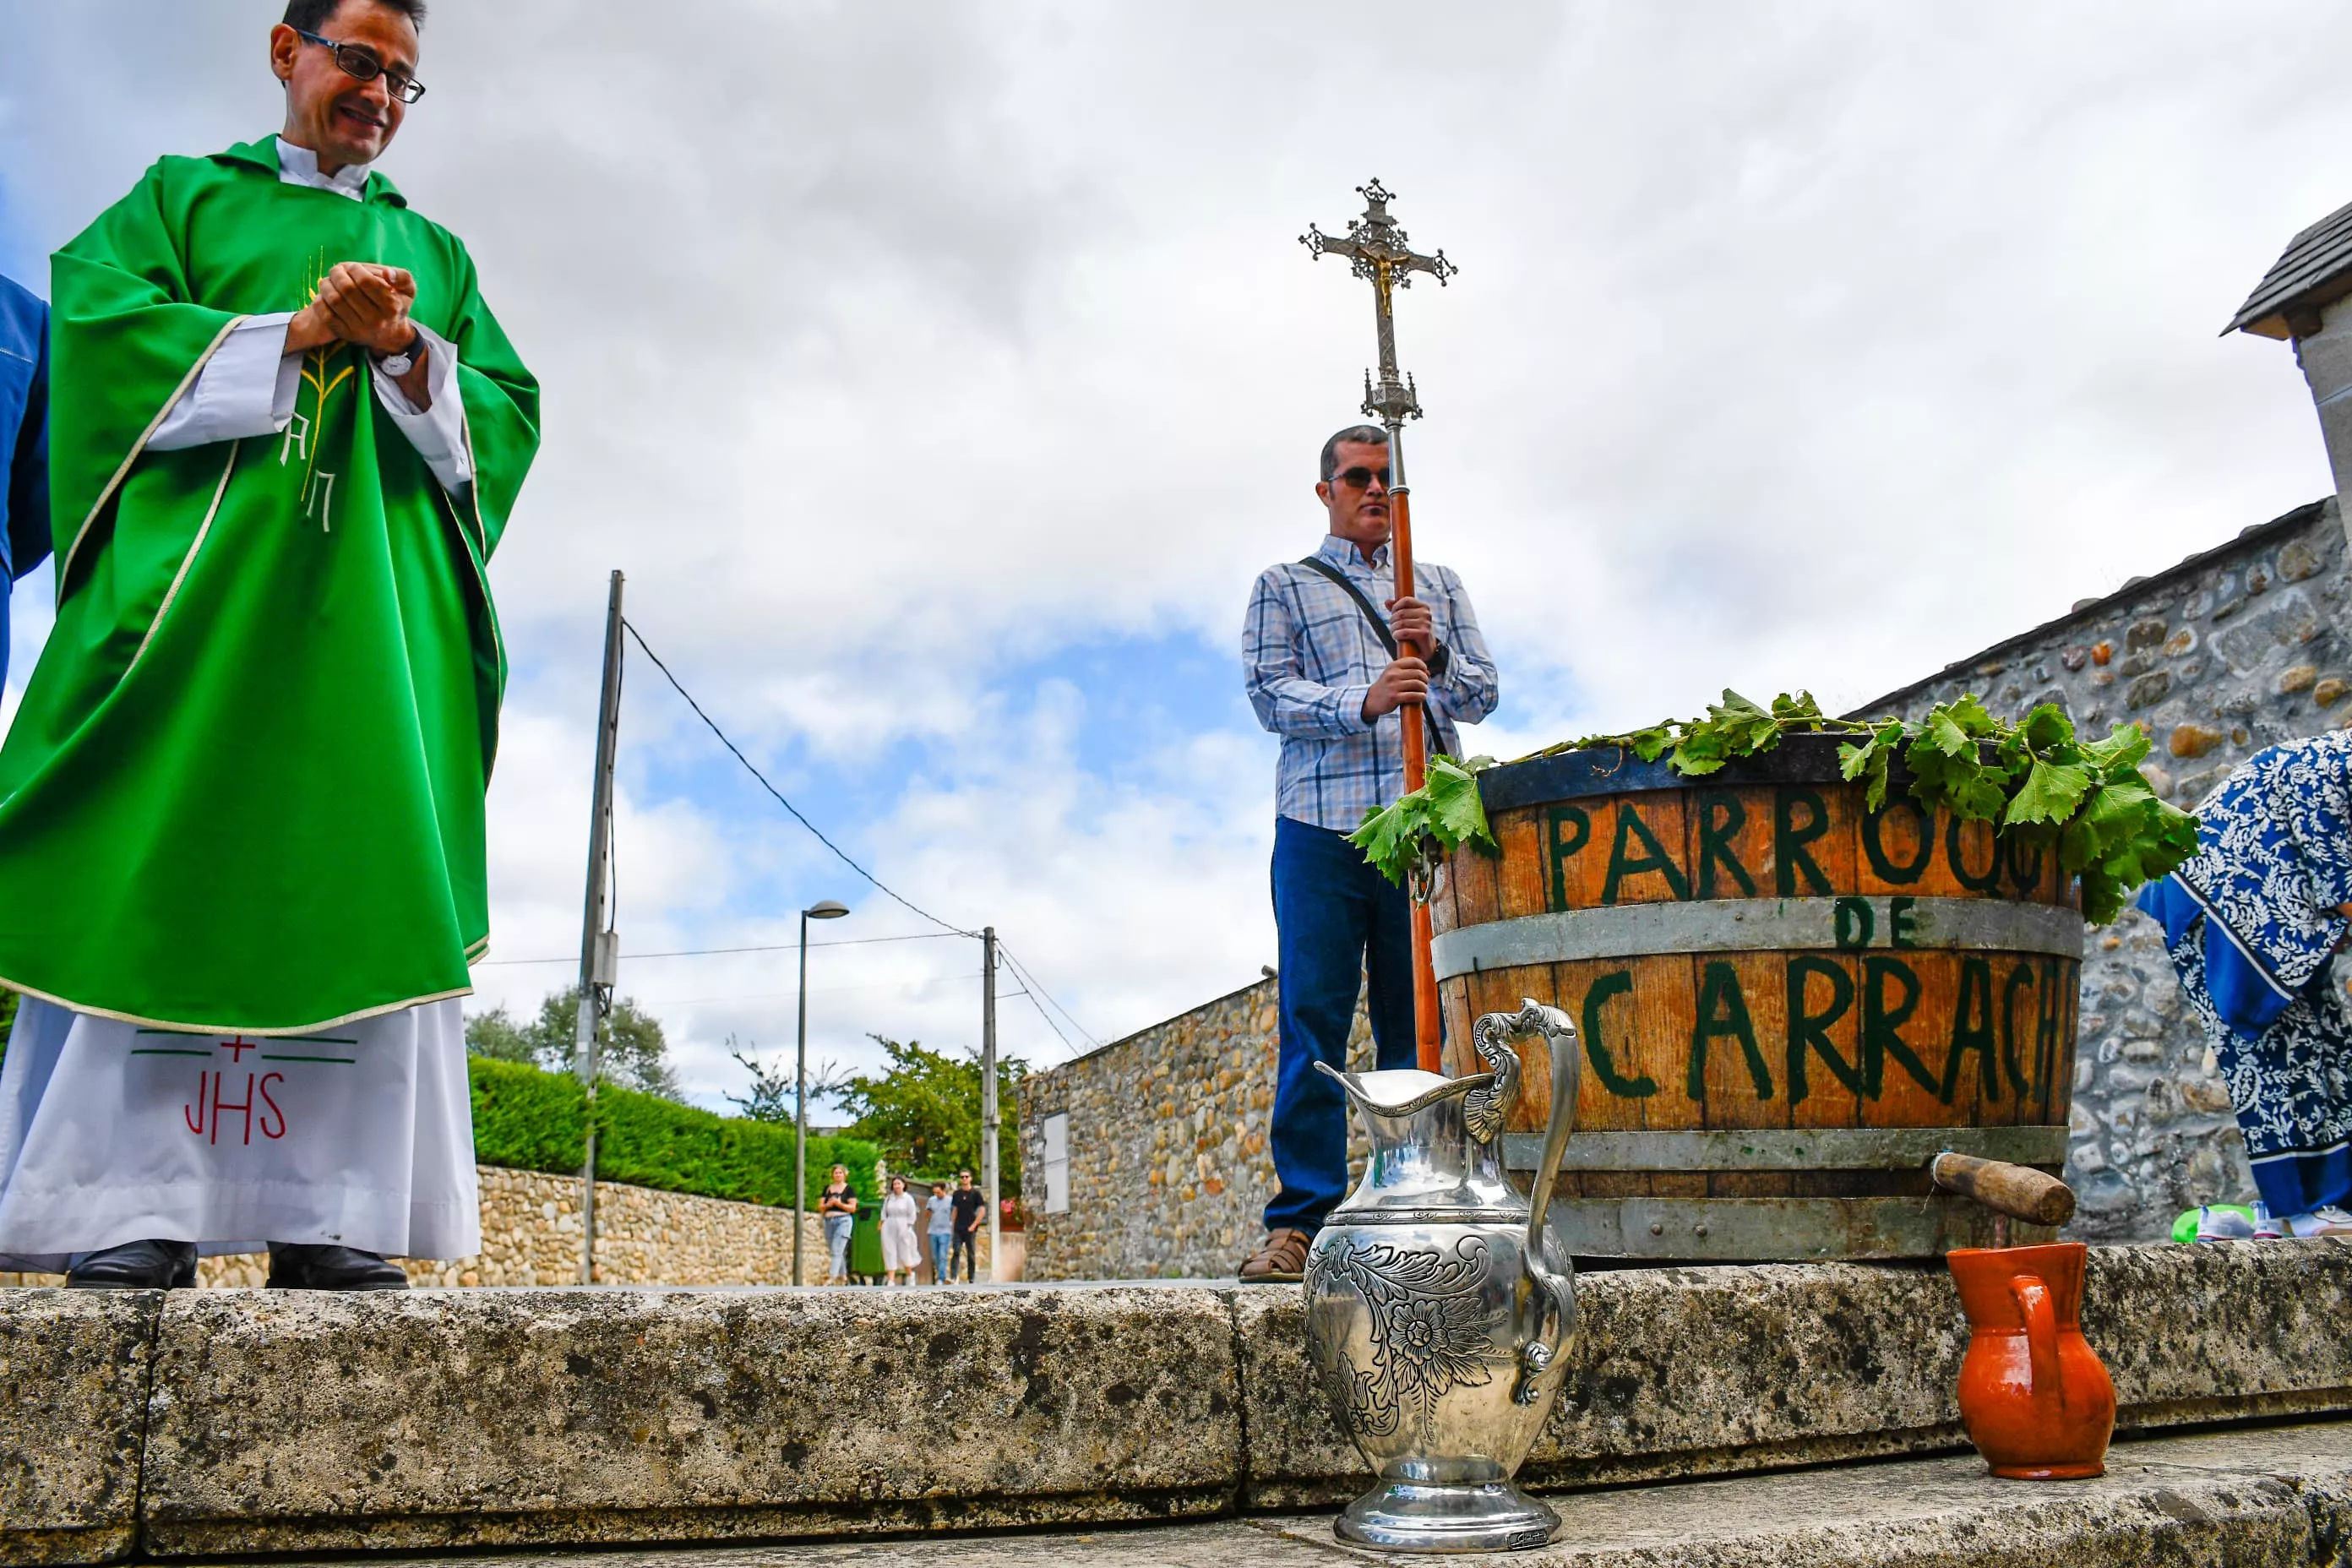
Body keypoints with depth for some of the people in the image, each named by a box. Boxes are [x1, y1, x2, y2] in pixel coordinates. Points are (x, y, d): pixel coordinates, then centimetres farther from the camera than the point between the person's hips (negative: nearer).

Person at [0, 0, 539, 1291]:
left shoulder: (434, 253, 25)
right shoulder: (186, 196, 19)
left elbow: (507, 409, 13)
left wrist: (413, 357, -6)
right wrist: (295, 336, -8)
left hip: (374, 601, 2)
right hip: (198, 574, -2)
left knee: (353, 882, -7)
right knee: (155, 871, -11)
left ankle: (326, 1214, -8)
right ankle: (122, 1206, -10)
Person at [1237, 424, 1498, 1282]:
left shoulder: (1439, 586, 23)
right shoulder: (1283, 587, 16)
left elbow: (1482, 696, 14)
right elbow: (1269, 693, 2)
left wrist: (1434, 655, -7)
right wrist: (1363, 702, -15)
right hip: (1321, 826, -2)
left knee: (1418, 1023, 1)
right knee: (1313, 1021, -6)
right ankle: (1301, 1220, -3)